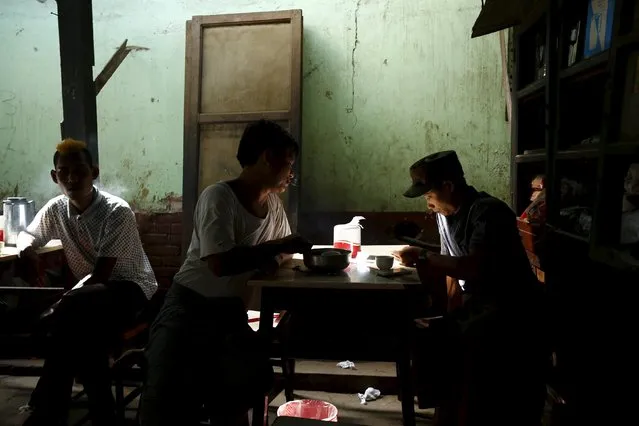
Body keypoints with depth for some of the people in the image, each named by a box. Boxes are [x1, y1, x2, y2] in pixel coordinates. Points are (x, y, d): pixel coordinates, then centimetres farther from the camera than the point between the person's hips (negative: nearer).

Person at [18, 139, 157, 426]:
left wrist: (61, 304, -28)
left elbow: (101, 274, -20)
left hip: (130, 288, -5)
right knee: (82, 334, -29)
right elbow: (28, 234, 20)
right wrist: (26, 250, -4)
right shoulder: (55, 209, -1)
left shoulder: (118, 212, -19)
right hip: (89, 292, 5)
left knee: (71, 313, -32)